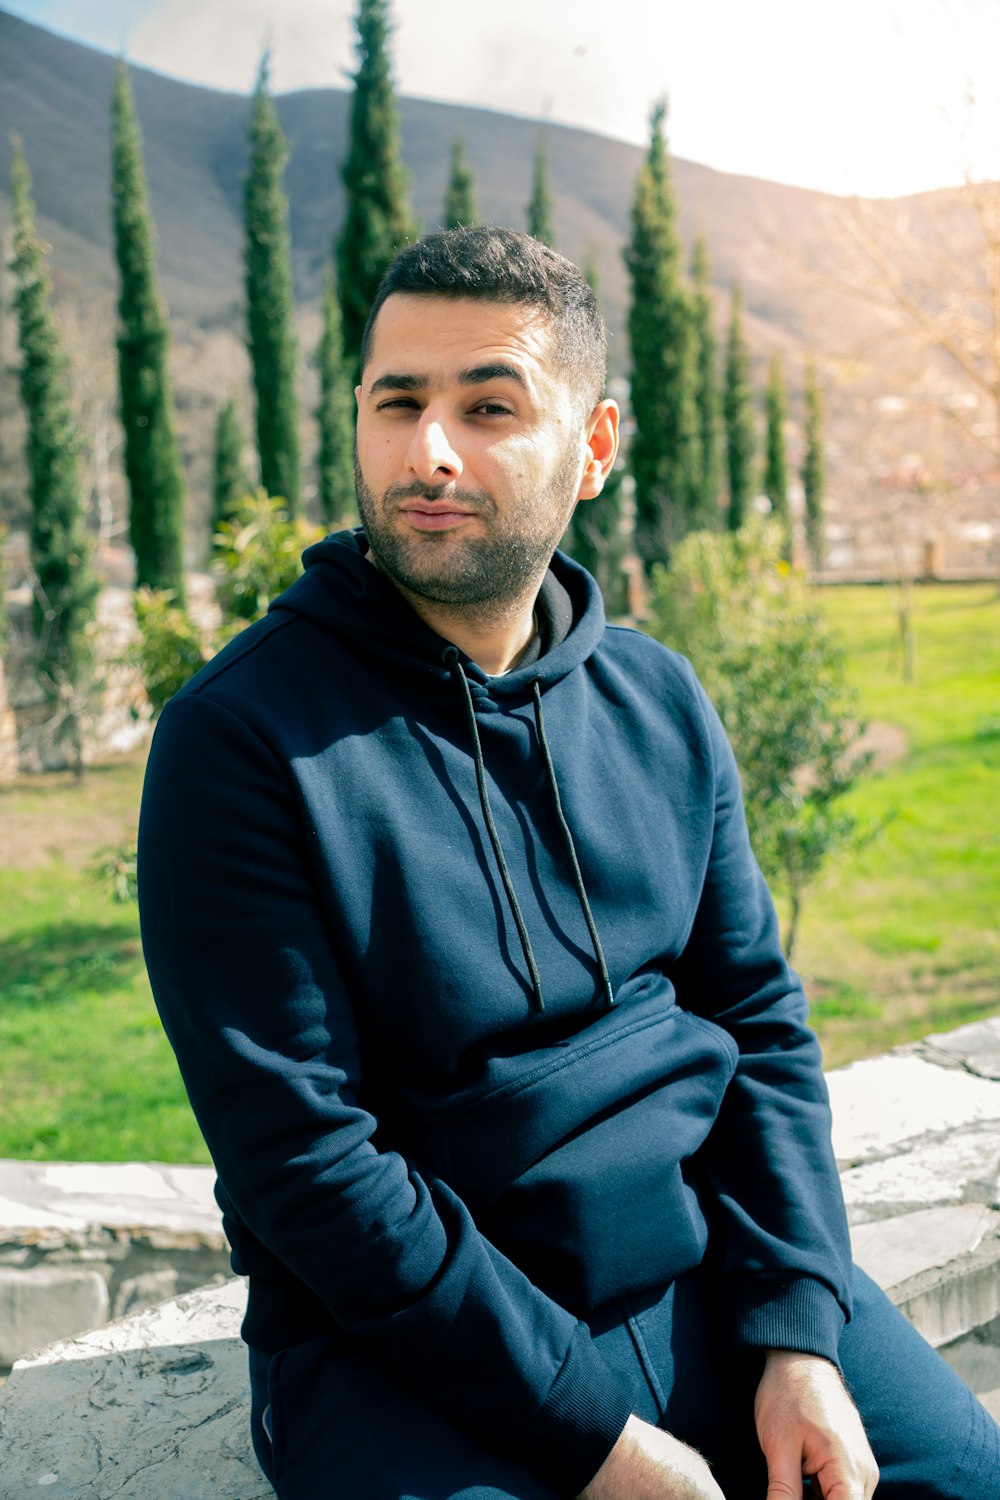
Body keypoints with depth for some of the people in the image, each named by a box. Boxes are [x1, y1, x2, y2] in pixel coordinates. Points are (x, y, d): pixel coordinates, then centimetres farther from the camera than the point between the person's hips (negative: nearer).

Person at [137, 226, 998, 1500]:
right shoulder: (240, 740, -14)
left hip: (710, 1278, 5)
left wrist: (800, 1339, -5)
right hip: (407, 1345, -4)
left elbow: (761, 1020, 8)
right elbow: (305, 1161, -17)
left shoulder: (661, 703, 4)